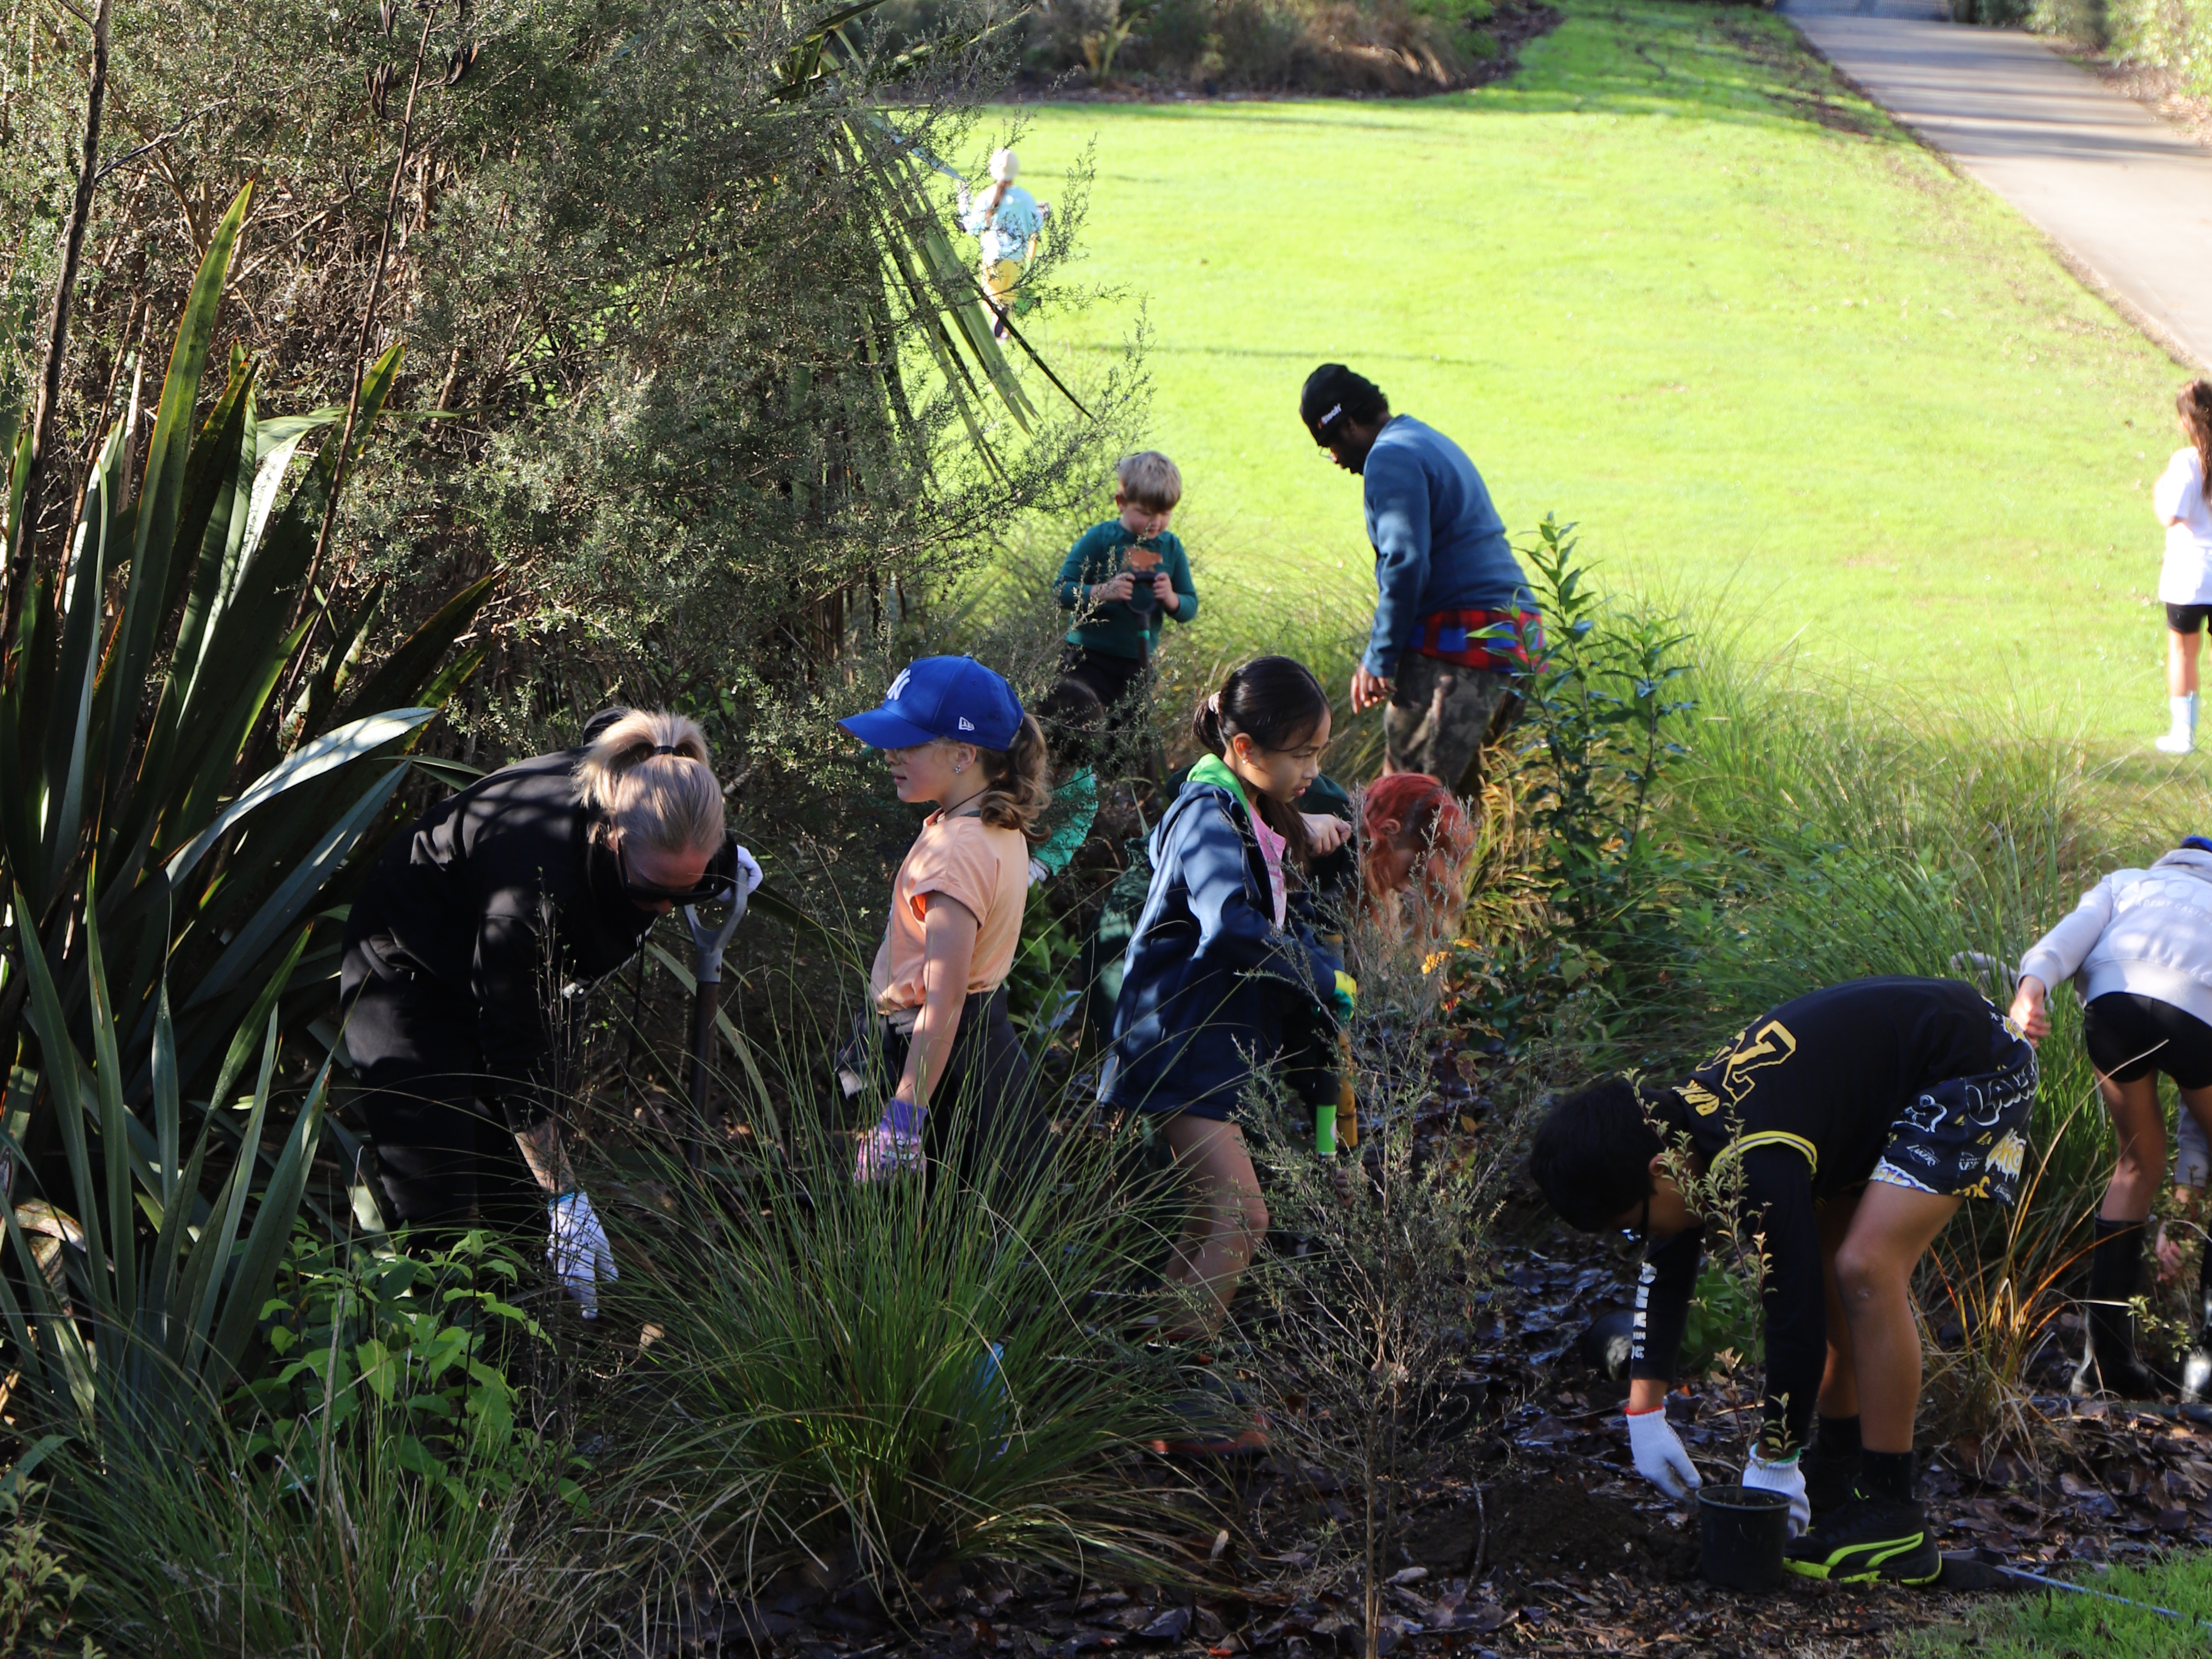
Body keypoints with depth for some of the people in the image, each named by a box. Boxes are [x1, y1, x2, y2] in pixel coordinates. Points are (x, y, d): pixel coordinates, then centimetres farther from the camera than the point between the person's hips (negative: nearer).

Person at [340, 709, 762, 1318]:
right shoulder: (533, 877, -43)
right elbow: (515, 1058, -34)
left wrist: (717, 861, -11)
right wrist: (565, 1199, -32)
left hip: (527, 972, 6)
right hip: (409, 966, -6)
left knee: (516, 1199, 2)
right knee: (435, 1202, -13)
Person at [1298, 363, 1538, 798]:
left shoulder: (1391, 459, -8)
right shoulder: (1435, 444, 24)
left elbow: (1405, 565, -18)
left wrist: (1379, 662, -12)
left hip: (1460, 645, -10)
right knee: (1458, 793, 14)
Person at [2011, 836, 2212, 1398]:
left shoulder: (2127, 882, 36)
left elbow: (2076, 929, 9)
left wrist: (2034, 983, -9)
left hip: (2113, 1000, 1)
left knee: (2137, 1166, 23)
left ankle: (2106, 1354, 18)